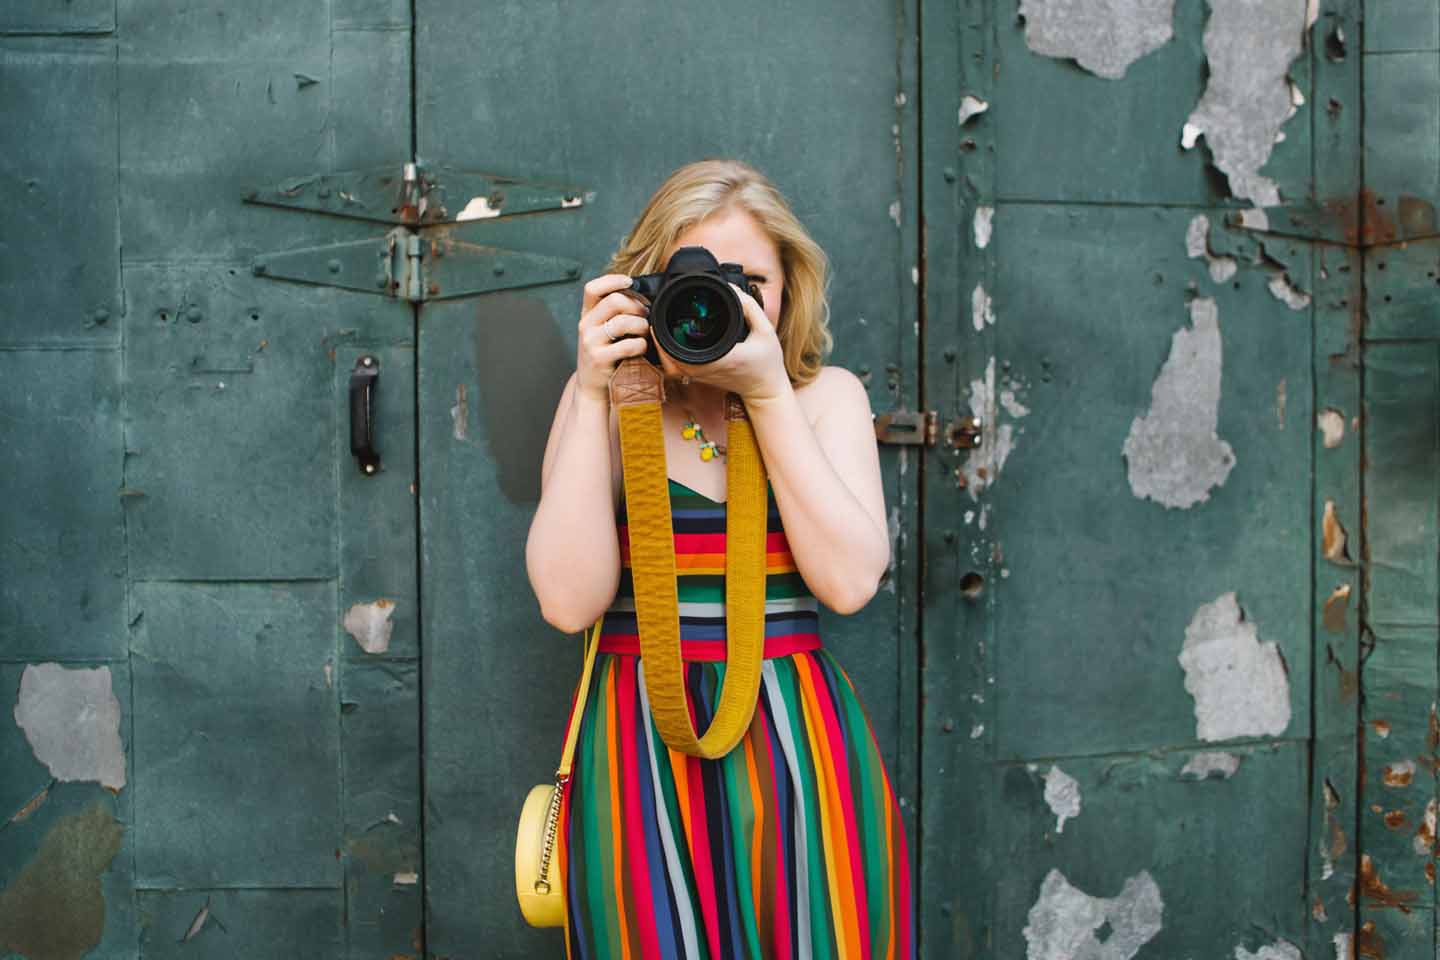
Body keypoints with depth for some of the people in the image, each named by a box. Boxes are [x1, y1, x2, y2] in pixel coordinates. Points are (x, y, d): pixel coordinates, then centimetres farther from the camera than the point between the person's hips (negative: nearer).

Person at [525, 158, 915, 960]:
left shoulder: (827, 395, 4)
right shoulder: (607, 402, 2)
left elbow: (849, 580, -11)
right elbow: (570, 600, -11)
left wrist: (769, 395, -14)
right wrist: (592, 396, -14)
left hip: (802, 752, 1)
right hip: (644, 750, -1)